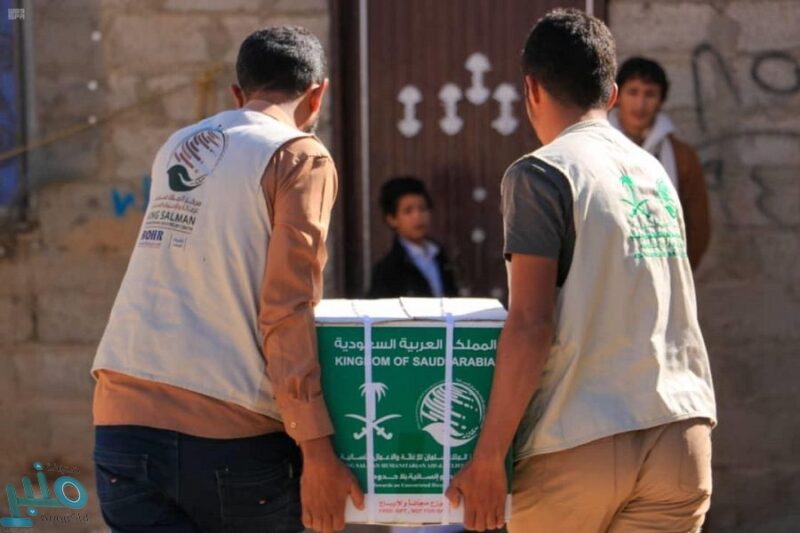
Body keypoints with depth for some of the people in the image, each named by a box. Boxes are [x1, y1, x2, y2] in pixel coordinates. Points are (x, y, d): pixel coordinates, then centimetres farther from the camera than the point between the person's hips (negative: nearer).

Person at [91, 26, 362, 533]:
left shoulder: (177, 149, 19)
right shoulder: (299, 156, -2)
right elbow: (286, 311, -12)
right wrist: (317, 450, -12)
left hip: (124, 421, 5)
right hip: (228, 438, -5)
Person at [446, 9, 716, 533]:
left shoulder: (542, 174, -6)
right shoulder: (653, 171, 15)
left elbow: (531, 326, -13)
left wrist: (487, 456, -11)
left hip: (582, 443, -5)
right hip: (681, 433, 5)